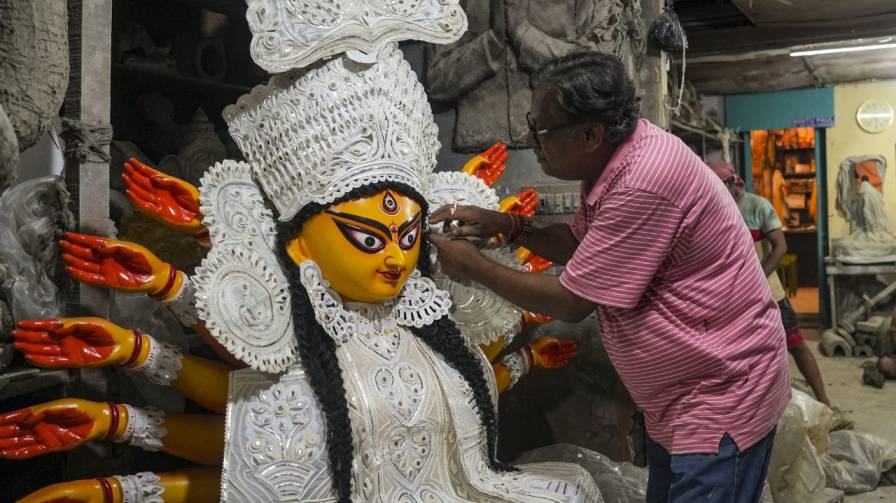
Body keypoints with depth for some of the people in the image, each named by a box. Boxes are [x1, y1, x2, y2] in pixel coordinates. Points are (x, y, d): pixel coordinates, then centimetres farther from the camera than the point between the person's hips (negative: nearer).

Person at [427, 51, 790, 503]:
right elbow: (580, 244, 17)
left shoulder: (645, 182, -30)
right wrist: (506, 226, 0)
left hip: (721, 395, -9)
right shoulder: (610, 161, 1)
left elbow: (572, 302, -23)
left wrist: (472, 267, -11)